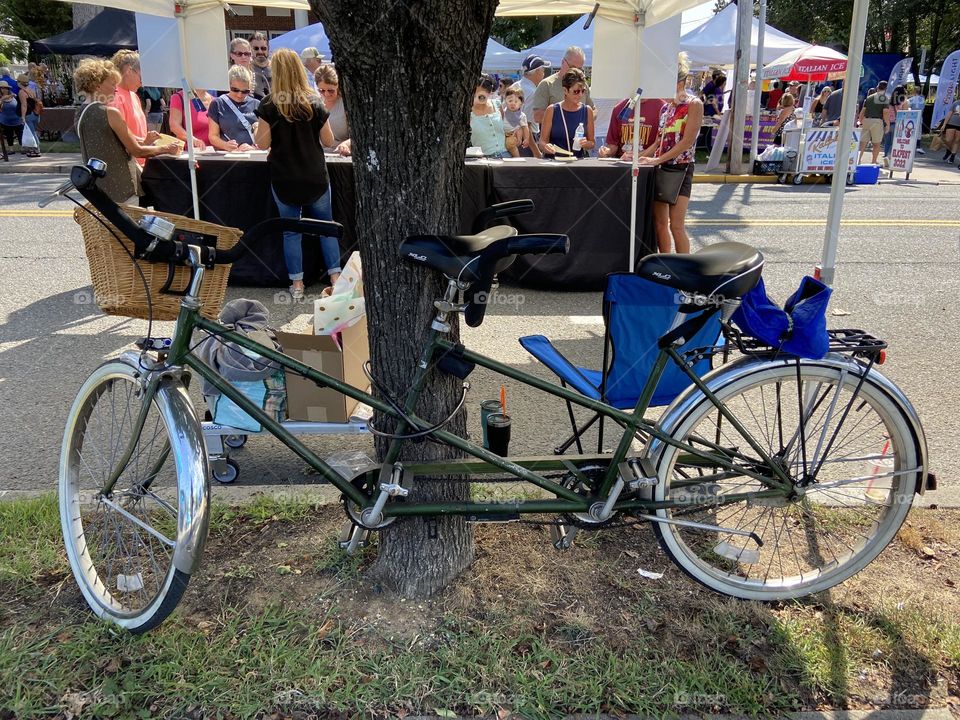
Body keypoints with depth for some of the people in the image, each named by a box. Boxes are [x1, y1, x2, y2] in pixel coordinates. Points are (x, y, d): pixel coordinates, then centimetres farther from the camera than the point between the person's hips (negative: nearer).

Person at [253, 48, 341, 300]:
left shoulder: (269, 105, -8)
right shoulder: (314, 102, -3)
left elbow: (262, 143, -8)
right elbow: (328, 141, 2)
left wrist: (259, 128, 12)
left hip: (284, 179, -1)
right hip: (315, 178, 1)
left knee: (291, 230, 9)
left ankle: (297, 284, 10)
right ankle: (335, 277, 11)